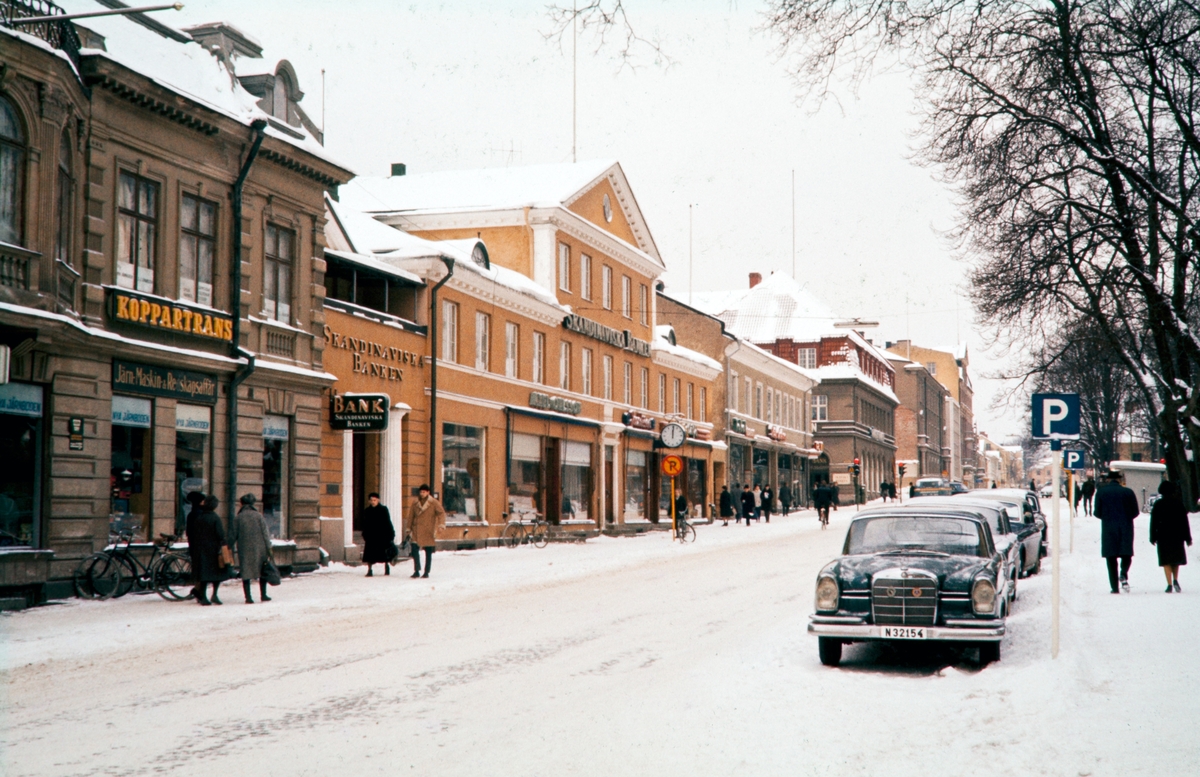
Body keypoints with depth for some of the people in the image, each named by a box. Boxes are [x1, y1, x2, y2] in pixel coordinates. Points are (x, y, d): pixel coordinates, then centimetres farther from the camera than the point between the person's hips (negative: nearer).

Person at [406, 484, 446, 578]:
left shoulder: (434, 503, 0)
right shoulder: (415, 503, 8)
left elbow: (441, 513, -6)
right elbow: (410, 516, 13)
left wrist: (441, 524, -20)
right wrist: (408, 528, 11)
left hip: (429, 531, -2)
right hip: (417, 531, 2)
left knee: (428, 553, 4)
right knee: (414, 550, -11)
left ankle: (426, 572, 12)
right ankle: (416, 571, -2)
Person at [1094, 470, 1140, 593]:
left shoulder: (1101, 492, -1)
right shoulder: (1128, 492, 0)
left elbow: (1097, 513, -1)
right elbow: (1135, 512, 2)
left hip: (1108, 529, 0)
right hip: (1126, 528, 0)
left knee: (1111, 558, 6)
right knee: (1126, 555, 11)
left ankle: (1114, 588, 0)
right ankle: (1124, 575, -20)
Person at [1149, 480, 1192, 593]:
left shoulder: (1158, 504, -2)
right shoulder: (1179, 503, 0)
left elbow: (1153, 522, -3)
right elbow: (1185, 521, 1)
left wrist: (1153, 537, 3)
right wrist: (1188, 538, 5)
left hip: (1163, 536, -1)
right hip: (1177, 536, 1)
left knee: (1166, 560, 2)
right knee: (1176, 558, 16)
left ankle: (1170, 584, -6)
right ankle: (1175, 580, -1)